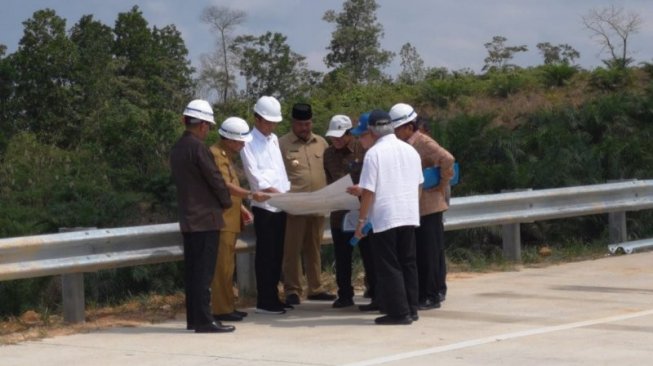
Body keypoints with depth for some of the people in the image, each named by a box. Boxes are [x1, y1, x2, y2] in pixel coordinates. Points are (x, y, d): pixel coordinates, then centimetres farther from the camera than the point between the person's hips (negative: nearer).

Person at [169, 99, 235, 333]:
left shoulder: (177, 149, 11)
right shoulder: (198, 147, -16)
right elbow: (215, 179, -15)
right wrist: (226, 203, 3)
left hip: (188, 218, 9)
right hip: (205, 217, -9)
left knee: (192, 270, 11)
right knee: (204, 272, -8)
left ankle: (193, 318, 15)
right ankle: (204, 320, -8)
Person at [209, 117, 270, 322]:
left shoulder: (227, 156, 20)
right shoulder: (215, 155, -12)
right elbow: (225, 186, -24)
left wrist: (241, 208, 16)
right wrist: (251, 195, -30)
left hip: (230, 220, 10)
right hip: (221, 220, -10)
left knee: (227, 266, 12)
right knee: (222, 266, -9)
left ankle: (227, 306, 17)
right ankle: (221, 309, -8)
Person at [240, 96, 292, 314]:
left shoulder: (274, 139, 17)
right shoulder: (249, 142, -6)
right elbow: (255, 176, -13)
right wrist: (278, 193, -22)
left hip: (280, 206, 7)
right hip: (264, 206, -7)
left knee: (277, 254, 10)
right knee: (265, 255, -4)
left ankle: (273, 297, 17)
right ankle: (264, 302, 0)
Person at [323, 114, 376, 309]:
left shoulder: (363, 149, -9)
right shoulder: (329, 154, 9)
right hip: (339, 213, 6)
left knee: (369, 255, 0)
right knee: (342, 257, 11)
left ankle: (376, 295, 6)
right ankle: (345, 295, 21)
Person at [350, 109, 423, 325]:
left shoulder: (374, 153, -11)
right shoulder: (410, 151, 8)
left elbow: (368, 191, -13)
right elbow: (419, 185, 16)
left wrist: (361, 220, -5)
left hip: (384, 218, -6)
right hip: (409, 216, 6)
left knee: (389, 267, 0)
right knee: (408, 263, 14)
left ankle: (399, 312, -1)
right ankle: (411, 309, 17)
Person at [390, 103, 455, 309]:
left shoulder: (423, 143, -14)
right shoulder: (403, 145, 12)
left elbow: (447, 159, -25)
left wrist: (442, 184, -17)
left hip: (428, 206, -9)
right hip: (413, 206, 9)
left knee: (430, 252, -3)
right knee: (419, 253, 13)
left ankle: (432, 296, 3)